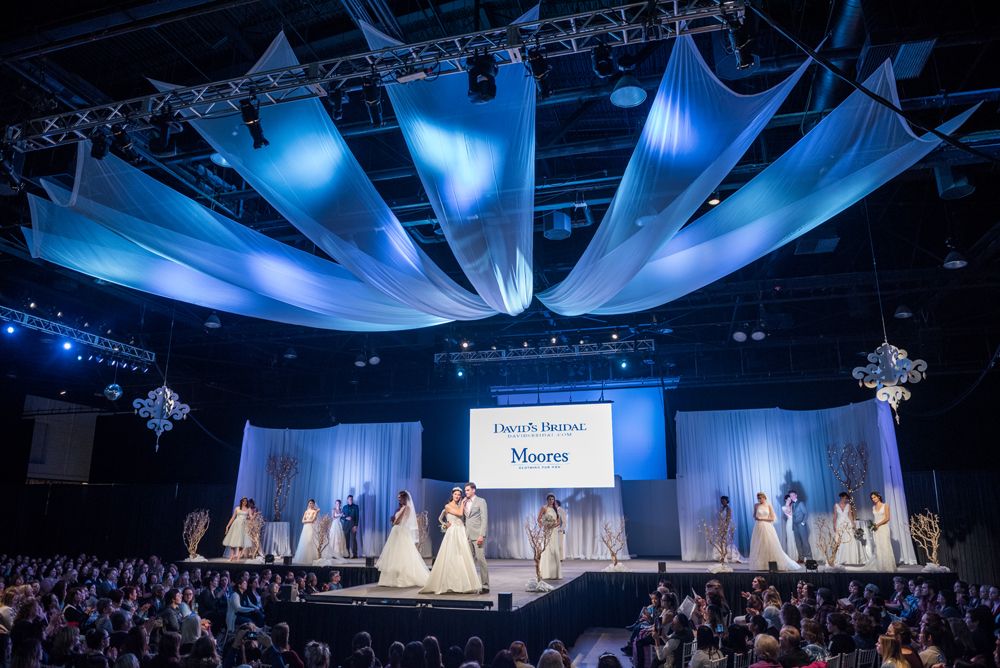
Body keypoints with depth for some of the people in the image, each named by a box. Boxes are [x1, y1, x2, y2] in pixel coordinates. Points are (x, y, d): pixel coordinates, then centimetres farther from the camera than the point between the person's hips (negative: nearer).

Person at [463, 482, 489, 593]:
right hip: (467, 535, 6)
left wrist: (481, 535, -16)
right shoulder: (465, 502, 15)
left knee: (481, 559, -8)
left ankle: (485, 586, -4)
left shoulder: (481, 501, -3)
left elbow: (484, 519, -9)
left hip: (477, 535, -6)